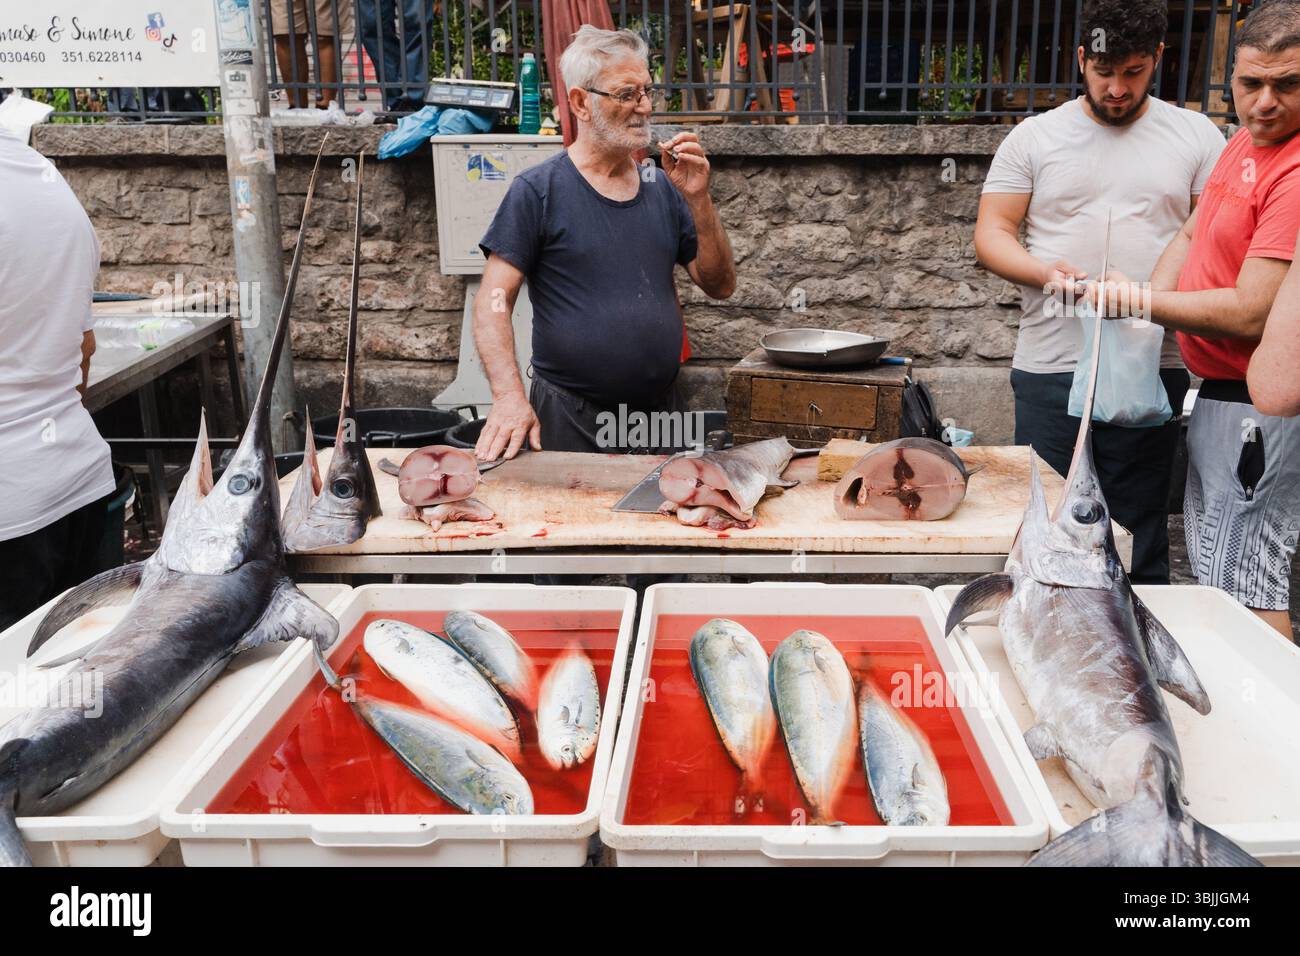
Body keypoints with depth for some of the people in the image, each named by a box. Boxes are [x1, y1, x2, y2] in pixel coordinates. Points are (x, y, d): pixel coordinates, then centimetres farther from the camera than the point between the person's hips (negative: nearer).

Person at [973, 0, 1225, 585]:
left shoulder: (1196, 136, 9)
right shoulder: (1035, 137, 9)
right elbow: (991, 232, 5)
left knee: (1140, 534, 5)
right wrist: (1043, 271, -15)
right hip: (1051, 366, 0)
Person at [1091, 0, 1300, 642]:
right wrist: (1151, 303, -2)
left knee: (1244, 588, -6)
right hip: (1221, 395, 10)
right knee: (1211, 572, 20)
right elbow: (1191, 236, 17)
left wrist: (1141, 299, -13)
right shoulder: (1246, 142, 10)